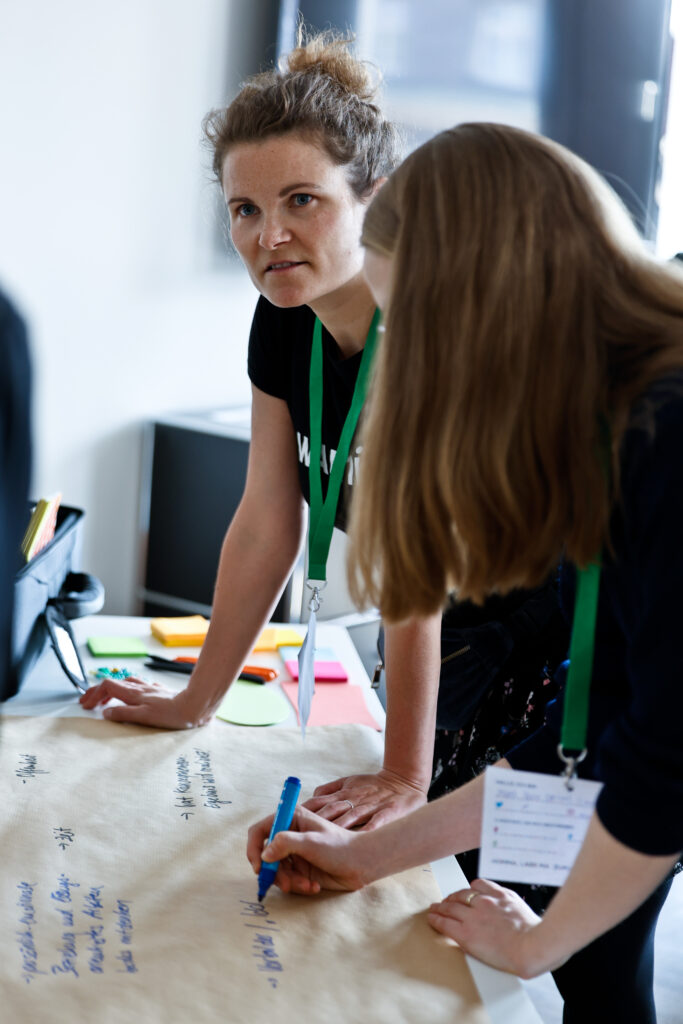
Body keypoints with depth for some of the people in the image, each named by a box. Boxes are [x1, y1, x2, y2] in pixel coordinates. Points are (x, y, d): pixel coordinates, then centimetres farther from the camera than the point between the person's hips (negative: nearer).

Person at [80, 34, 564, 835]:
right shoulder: (283, 319, -5)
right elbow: (266, 526, 2)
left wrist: (405, 776, -22)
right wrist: (197, 701, 7)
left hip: (551, 657, -7)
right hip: (447, 652, 7)